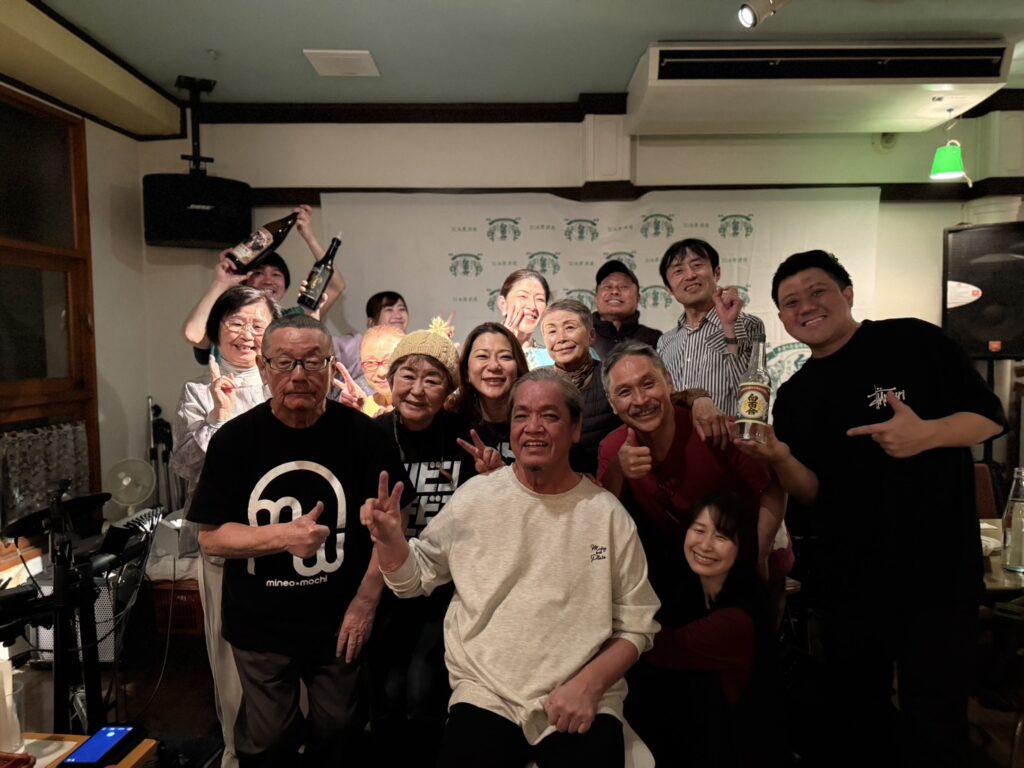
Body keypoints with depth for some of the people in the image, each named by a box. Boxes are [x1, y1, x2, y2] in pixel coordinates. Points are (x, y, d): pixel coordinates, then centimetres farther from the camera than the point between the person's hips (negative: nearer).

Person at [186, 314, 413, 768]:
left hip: (341, 623, 0)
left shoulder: (363, 435, -10)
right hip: (260, 626, 1)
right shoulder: (234, 439, -7)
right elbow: (210, 539, -6)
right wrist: (284, 536, -22)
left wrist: (365, 602, -9)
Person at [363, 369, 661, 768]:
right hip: (485, 697, 1)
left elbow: (636, 625, 4)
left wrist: (590, 684, -11)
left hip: (583, 704, 0)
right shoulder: (474, 497, 0)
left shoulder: (608, 514, -2)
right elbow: (414, 579, 7)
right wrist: (389, 539, -12)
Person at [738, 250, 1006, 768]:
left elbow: (991, 416, -4)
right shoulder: (793, 398, 6)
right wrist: (782, 460, -18)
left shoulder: (913, 341, -6)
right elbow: (813, 494, 3)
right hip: (849, 581, 4)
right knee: (848, 719, 17)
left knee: (932, 723, 7)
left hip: (939, 568, -4)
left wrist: (926, 434, -23)